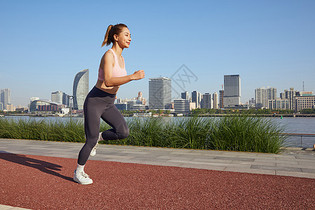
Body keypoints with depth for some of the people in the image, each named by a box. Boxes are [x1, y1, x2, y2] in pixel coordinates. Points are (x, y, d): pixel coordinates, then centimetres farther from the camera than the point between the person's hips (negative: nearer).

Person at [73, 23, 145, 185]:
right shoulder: (108, 55, -17)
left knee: (124, 132, -12)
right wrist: (133, 77, -30)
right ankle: (78, 173, 21)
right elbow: (108, 81, -29)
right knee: (91, 141, -1)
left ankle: (98, 137, 15)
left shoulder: (121, 58, 9)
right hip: (95, 101, -7)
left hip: (108, 103, 7)